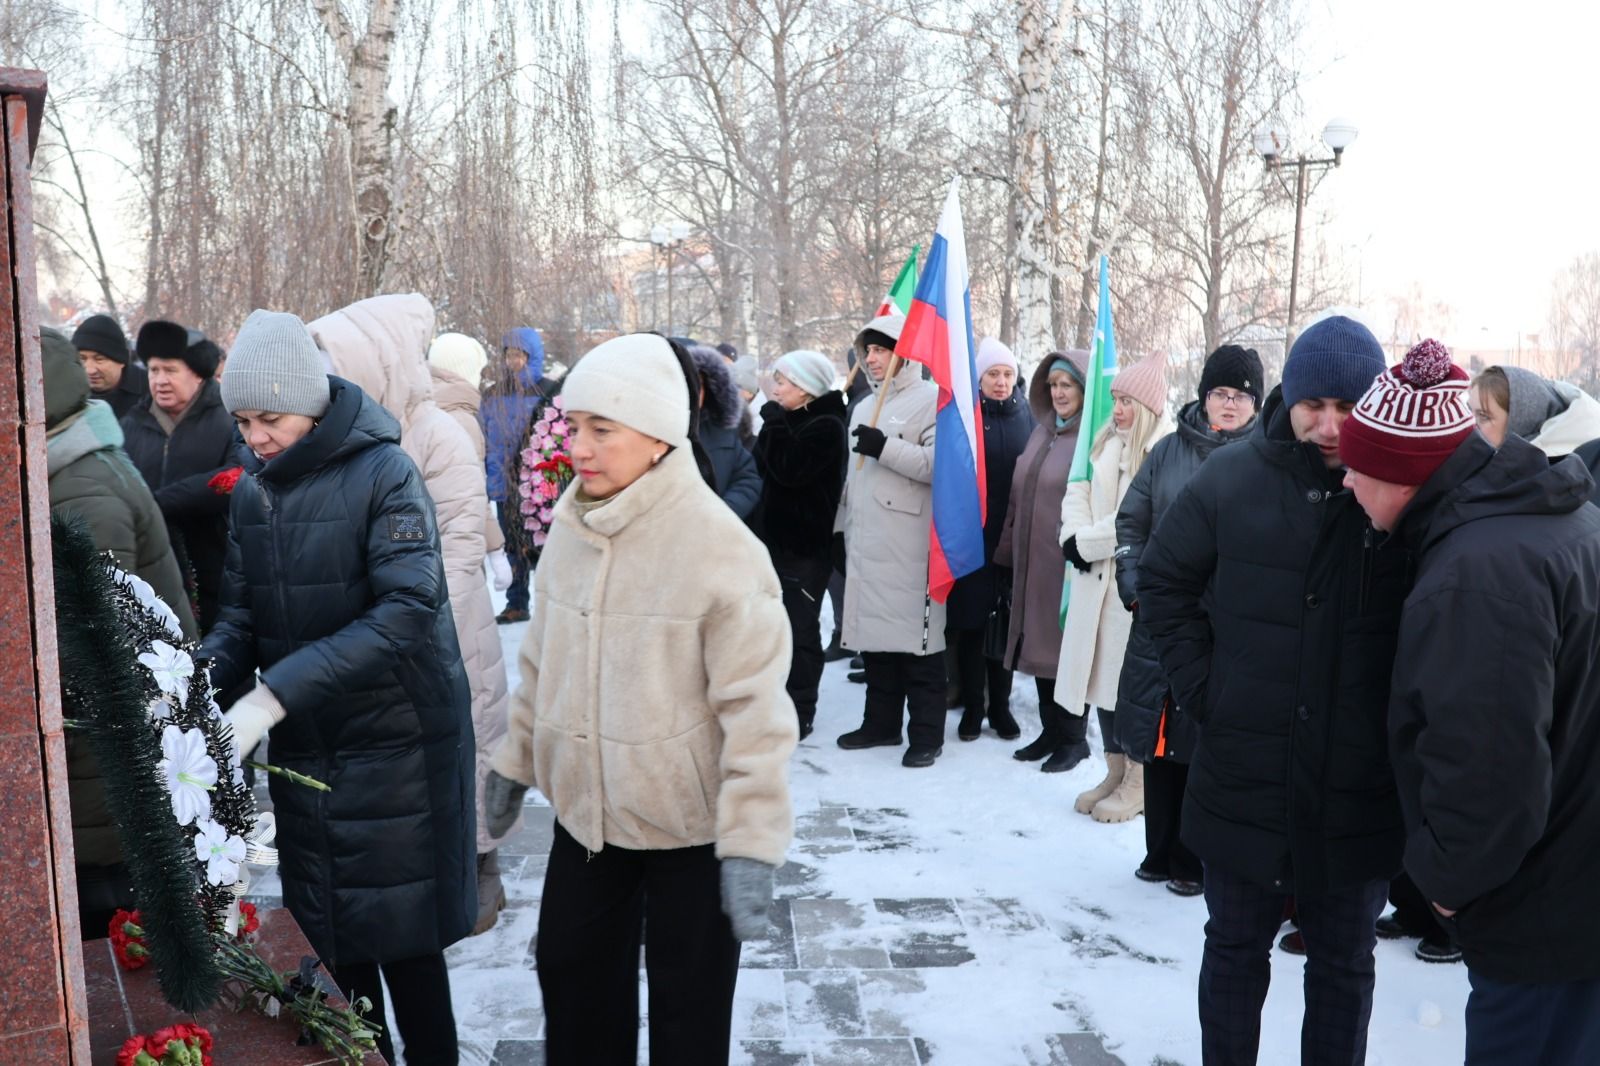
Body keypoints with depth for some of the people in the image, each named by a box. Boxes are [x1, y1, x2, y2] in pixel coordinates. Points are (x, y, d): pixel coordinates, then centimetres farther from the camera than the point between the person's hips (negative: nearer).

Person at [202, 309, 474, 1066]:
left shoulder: (383, 472, -14)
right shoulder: (250, 491, 5)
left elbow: (409, 610, -23)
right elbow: (241, 616, 8)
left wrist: (275, 694, -28)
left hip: (394, 746, -5)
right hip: (303, 748, 5)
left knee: (406, 939, 4)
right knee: (330, 943, 14)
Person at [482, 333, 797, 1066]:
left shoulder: (717, 543, -21)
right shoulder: (570, 524, -1)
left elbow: (753, 704, -20)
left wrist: (750, 840, -21)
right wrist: (517, 758, 17)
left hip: (690, 825, -6)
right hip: (587, 810, 6)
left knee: (688, 1007, 12)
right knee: (570, 969, 22)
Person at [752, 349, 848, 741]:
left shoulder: (827, 427, -11)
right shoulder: (788, 420, 13)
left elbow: (789, 470, -23)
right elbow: (762, 468, 12)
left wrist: (775, 424, -16)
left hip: (805, 543, -8)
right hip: (773, 536, 8)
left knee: (800, 628, -3)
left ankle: (800, 712, 6)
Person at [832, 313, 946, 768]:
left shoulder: (933, 398, -4)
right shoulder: (863, 409, 22)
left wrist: (885, 447, -19)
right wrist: (841, 527, 22)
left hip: (910, 546, -8)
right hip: (866, 543, 8)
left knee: (917, 638, -5)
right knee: (873, 632, 12)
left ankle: (926, 734, 4)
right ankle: (881, 722, 23)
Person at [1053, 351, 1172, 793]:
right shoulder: (1105, 442, 15)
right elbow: (1078, 494, 11)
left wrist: (1085, 541, -13)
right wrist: (1075, 538, -7)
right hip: (1096, 579, 8)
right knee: (1101, 672, 12)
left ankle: (1139, 781, 12)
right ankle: (1115, 772, 26)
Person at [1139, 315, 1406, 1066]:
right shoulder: (1232, 479, -6)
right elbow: (1163, 579, 4)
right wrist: (1201, 686, -2)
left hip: (1360, 795, -1)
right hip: (1243, 779, 1)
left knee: (1343, 961, 18)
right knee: (1236, 947, 19)